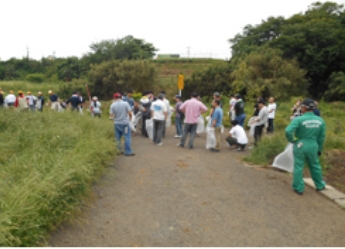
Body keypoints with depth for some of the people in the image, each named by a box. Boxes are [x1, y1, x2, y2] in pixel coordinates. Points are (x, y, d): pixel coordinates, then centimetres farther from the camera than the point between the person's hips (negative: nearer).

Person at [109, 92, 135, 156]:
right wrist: (130, 118, 11)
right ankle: (128, 152, 3)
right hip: (125, 123, -3)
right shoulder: (125, 103, -9)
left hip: (116, 123, 3)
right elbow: (130, 112, -10)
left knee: (118, 138, 14)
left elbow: (112, 115, -8)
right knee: (127, 137, 3)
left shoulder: (112, 105, -5)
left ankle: (120, 151, 23)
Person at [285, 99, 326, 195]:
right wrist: (319, 149, 16)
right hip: (313, 146, 5)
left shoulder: (298, 119, -19)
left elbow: (288, 131, -28)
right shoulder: (320, 120, -1)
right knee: (315, 166, 22)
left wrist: (292, 140, -9)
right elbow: (322, 137, 6)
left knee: (298, 167, 7)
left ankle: (299, 188, 15)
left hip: (300, 145, -5)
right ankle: (320, 185, 38)